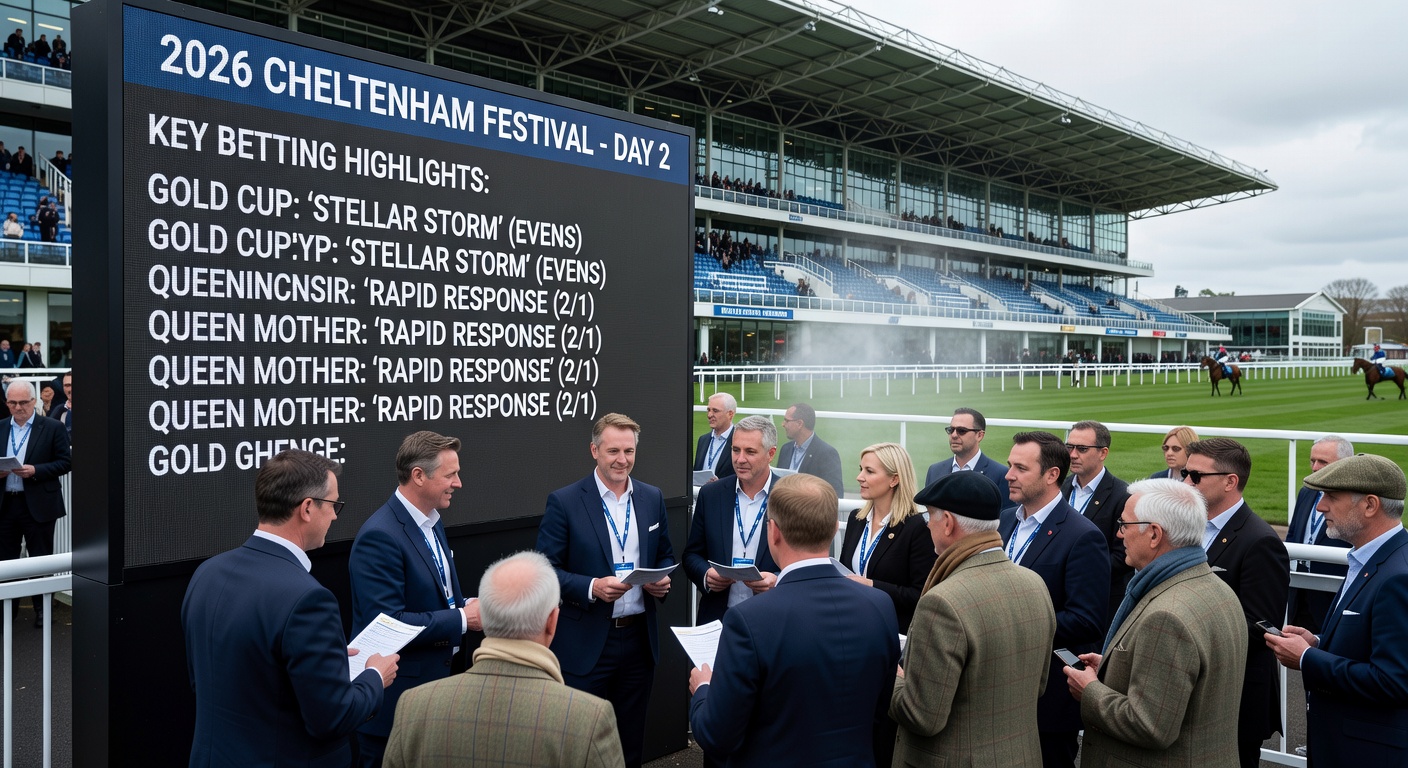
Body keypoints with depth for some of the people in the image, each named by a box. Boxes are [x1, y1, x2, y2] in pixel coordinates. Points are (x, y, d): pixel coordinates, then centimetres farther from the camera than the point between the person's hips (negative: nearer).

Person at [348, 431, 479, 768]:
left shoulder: (432, 520, 7)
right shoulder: (379, 536, -22)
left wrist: (467, 605, -2)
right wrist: (463, 619, -20)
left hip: (436, 677, 9)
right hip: (397, 695, -9)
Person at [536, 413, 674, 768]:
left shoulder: (652, 498, 5)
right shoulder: (564, 502, -9)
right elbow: (545, 570, -9)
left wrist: (663, 579, -7)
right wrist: (592, 587, -23)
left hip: (639, 639, 4)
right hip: (586, 644, -4)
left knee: (631, 739, 16)